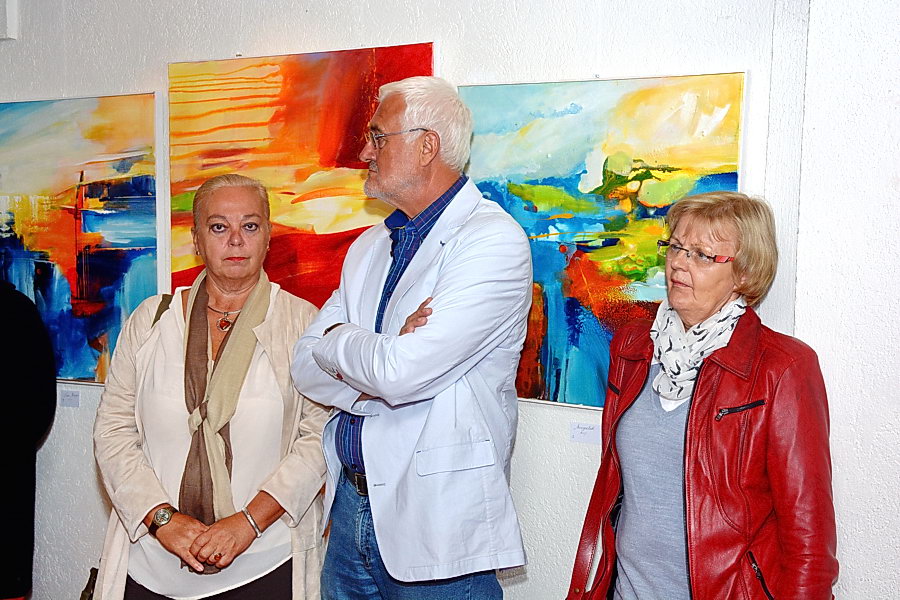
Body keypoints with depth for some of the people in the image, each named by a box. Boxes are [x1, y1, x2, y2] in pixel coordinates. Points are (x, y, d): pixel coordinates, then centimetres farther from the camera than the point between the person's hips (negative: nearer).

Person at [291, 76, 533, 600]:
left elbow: (399, 373, -24)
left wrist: (336, 340, -4)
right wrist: (381, 357, -15)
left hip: (438, 524, -6)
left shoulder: (494, 241, -15)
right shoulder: (369, 247, 11)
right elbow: (306, 367, 4)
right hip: (350, 504, 7)